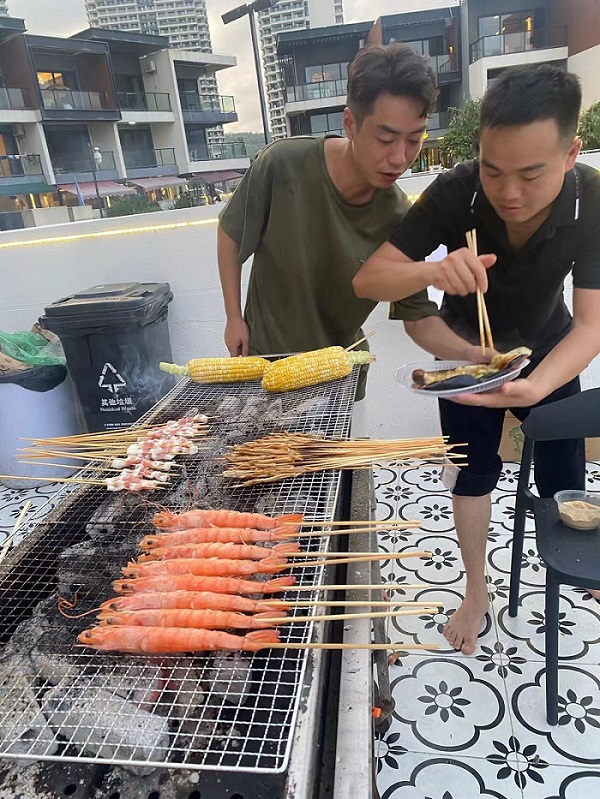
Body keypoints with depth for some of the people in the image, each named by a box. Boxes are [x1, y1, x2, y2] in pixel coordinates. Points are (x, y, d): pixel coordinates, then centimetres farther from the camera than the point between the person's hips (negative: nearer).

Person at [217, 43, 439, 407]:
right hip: (267, 354, -2)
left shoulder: (398, 219, -18)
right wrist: (234, 318, -7)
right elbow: (231, 233, -8)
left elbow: (416, 314, -11)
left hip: (342, 364, 2)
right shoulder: (283, 164, -24)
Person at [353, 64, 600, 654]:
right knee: (471, 473, 5)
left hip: (548, 351, 1)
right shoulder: (454, 193, -30)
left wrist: (534, 387, -51)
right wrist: (432, 272, -52)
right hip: (467, 350, 0)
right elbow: (367, 280, -31)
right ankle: (476, 593, 26)